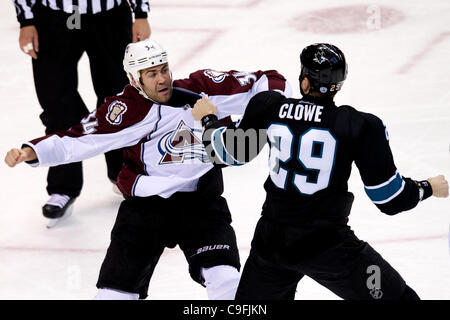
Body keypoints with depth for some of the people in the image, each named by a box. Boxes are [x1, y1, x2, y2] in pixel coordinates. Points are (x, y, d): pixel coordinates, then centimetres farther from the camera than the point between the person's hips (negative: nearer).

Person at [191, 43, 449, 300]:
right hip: (327, 245, -4)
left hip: (271, 240, 4)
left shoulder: (268, 107, -2)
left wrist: (209, 119, 32)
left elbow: (229, 153, 13)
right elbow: (391, 199, -8)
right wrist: (428, 188, 12)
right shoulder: (362, 127, -11)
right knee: (399, 296, 7)